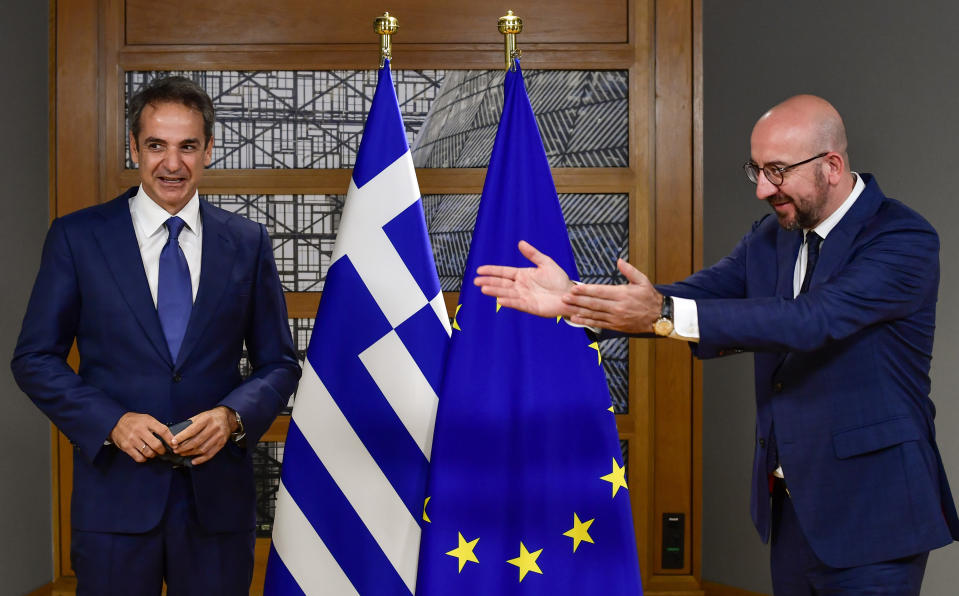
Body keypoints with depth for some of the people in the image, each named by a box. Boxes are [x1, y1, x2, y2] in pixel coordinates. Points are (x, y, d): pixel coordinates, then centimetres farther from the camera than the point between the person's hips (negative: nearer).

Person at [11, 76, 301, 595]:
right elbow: (35, 358, 2)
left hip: (218, 496, 2)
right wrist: (111, 422, -13)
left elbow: (279, 363, 8)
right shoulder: (76, 237, 1)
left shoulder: (247, 242, 5)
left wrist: (233, 416, -11)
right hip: (114, 494, -1)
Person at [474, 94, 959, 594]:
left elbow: (810, 320, -31)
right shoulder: (772, 234, 6)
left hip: (869, 514, -7)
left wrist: (665, 316, -39)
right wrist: (574, 299, -16)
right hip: (791, 507, 7)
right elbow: (698, 296, -2)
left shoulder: (904, 239, -18)